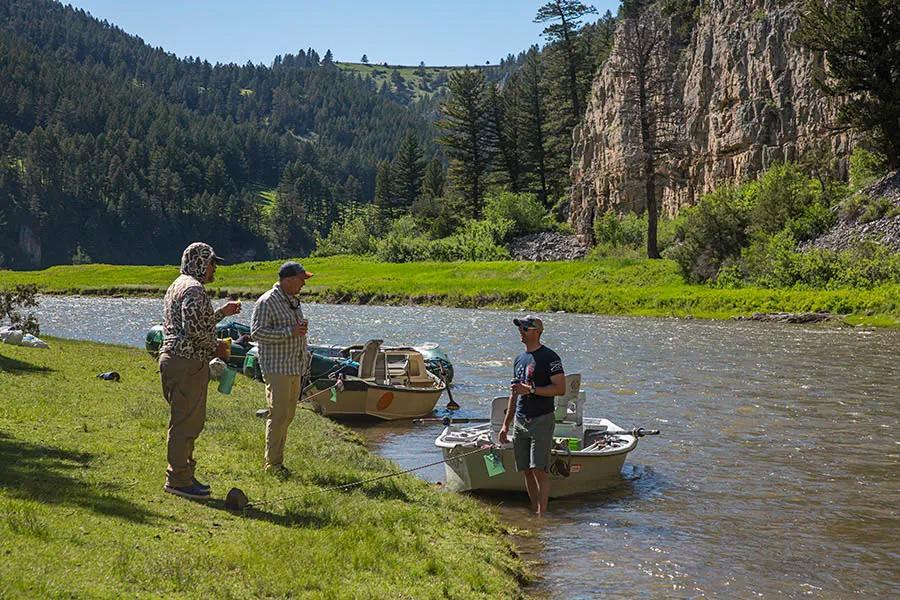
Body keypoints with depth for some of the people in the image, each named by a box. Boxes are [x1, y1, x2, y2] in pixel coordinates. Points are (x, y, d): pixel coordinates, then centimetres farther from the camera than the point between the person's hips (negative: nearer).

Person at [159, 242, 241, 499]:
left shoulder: (178, 285, 21)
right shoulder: (194, 288, -13)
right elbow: (193, 328, -24)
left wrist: (222, 312, 27)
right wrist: (215, 346, -10)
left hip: (172, 358, 11)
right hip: (187, 362, -11)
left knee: (190, 421, 17)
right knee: (185, 422, -6)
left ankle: (184, 474, 23)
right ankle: (179, 480, -1)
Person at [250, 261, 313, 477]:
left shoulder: (293, 301, 17)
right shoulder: (267, 302, -10)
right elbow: (257, 332, -18)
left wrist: (302, 328, 11)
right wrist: (289, 332, -21)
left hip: (295, 368, 8)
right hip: (277, 368, -8)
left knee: (288, 415, 8)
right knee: (278, 414, -9)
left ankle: (277, 459, 15)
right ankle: (272, 463, -1)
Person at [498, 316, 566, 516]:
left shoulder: (549, 357, -7)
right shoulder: (519, 359, 16)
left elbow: (560, 389, -14)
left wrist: (531, 390, -19)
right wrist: (505, 424, 19)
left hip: (541, 420, -7)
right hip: (520, 422, 7)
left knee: (539, 470, -11)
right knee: (527, 471, 8)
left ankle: (542, 514, -7)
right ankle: (534, 512, 16)